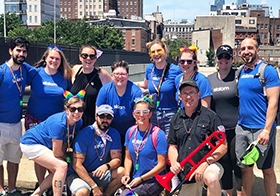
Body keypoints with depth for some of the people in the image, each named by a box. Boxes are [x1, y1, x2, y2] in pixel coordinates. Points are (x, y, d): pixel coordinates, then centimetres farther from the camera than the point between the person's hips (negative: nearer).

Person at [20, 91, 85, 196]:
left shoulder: (78, 122, -10)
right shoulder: (59, 123, -33)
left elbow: (65, 144, 1)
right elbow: (57, 153, -22)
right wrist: (67, 156, -5)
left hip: (44, 144, 9)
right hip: (30, 143, -9)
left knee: (56, 171, 14)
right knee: (62, 166, -19)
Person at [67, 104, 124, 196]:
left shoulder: (114, 134, -3)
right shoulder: (84, 133, -16)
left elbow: (117, 159, -2)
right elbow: (77, 165, -18)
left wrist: (107, 166, -27)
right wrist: (94, 186, -23)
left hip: (99, 173, 5)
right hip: (78, 173, -5)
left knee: (122, 171, -20)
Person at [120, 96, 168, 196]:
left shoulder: (158, 134, -13)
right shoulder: (130, 131, 4)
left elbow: (162, 164, -12)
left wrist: (141, 178, -14)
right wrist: (127, 174, -5)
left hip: (153, 181, -5)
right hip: (134, 180, 5)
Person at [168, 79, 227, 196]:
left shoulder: (210, 116, -5)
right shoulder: (176, 119, 10)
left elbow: (223, 146, -8)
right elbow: (172, 146, 15)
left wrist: (205, 164, -18)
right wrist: (174, 163, -5)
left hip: (209, 165, -5)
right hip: (185, 172, 5)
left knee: (211, 177, -37)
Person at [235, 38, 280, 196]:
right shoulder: (241, 72, 9)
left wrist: (267, 130, -19)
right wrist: (239, 121, 9)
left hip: (261, 129, -5)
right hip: (242, 128, 6)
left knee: (267, 169, 8)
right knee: (245, 168, 13)